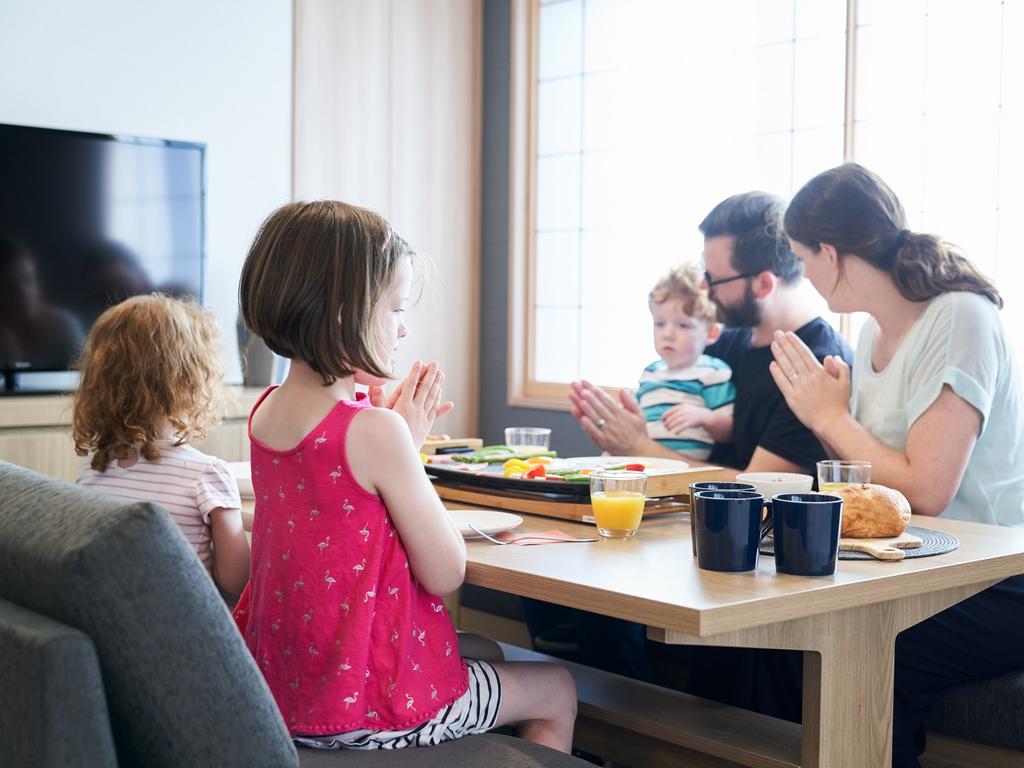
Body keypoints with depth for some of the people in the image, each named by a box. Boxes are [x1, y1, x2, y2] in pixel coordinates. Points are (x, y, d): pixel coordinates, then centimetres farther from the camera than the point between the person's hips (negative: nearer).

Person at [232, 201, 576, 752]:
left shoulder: (265, 412, 0)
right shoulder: (375, 432, -26)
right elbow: (444, 574, -17)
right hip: (366, 710, -8)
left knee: (486, 651, 31)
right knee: (557, 692, 16)